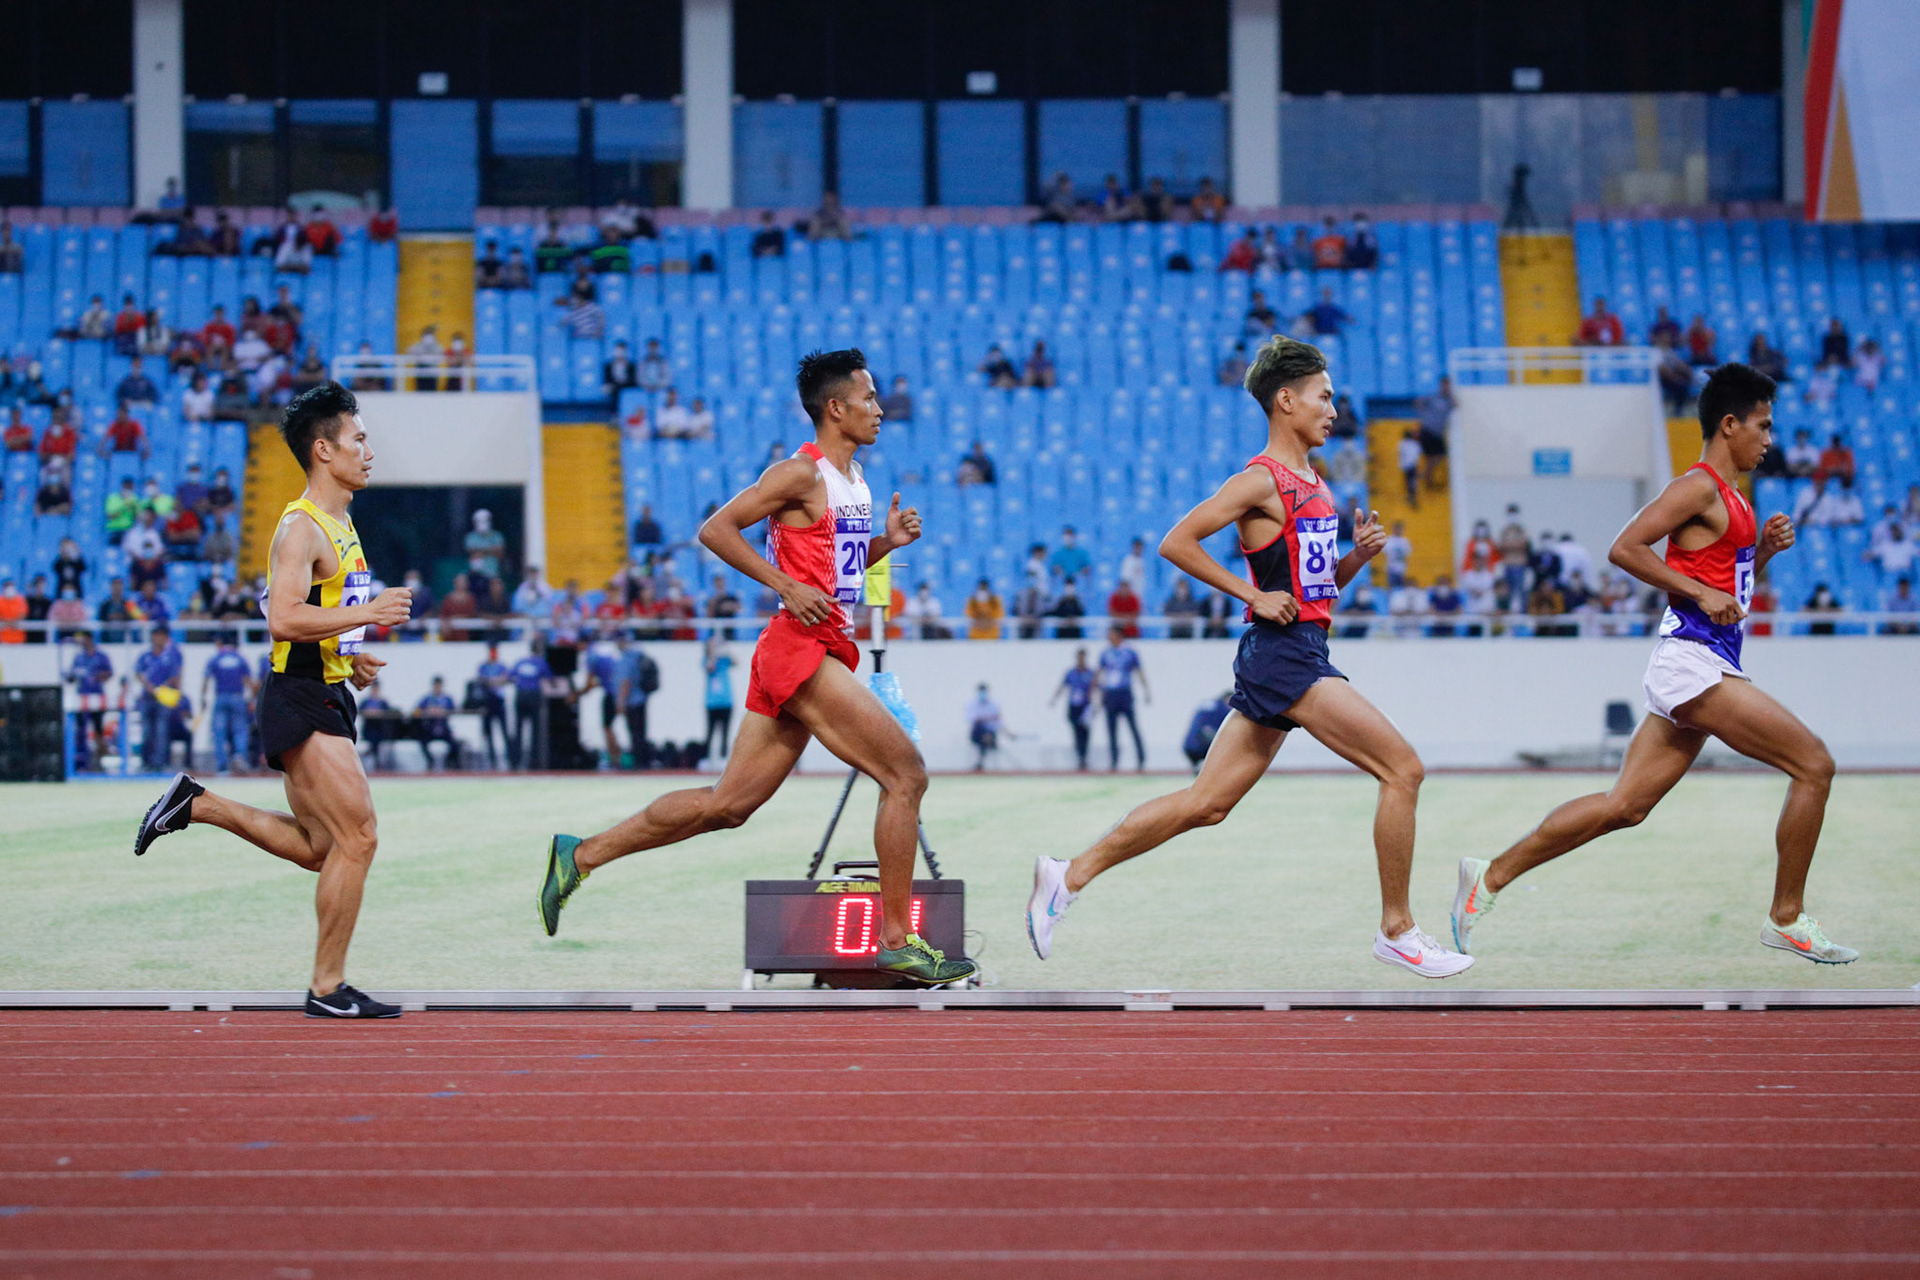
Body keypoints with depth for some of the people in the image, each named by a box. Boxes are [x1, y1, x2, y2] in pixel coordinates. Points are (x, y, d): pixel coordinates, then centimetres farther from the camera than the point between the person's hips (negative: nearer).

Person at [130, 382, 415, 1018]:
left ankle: (197, 804, 20)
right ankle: (328, 988, -4)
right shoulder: (300, 528, -14)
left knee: (320, 848, 13)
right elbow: (283, 618, -26)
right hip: (301, 699, -10)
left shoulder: (340, 526, 17)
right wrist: (366, 614, -23)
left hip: (327, 699, 10)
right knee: (357, 837, -10)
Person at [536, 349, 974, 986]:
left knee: (727, 803, 10)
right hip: (800, 651, -10)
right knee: (905, 775, -10)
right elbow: (715, 530, -14)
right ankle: (896, 940, -6)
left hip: (823, 655, 10)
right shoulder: (800, 473, -10)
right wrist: (789, 587, -19)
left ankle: (581, 855, 17)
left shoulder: (854, 480, 18)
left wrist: (886, 542, 10)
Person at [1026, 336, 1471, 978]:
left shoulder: (1314, 485, 18)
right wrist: (1255, 595, -14)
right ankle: (1396, 930, -3)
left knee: (1204, 804, 8)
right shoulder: (1262, 481, -10)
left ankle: (1069, 875, 12)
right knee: (1402, 768, -10)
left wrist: (1359, 552, 6)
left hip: (1302, 653, 9)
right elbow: (1176, 543, -14)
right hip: (1284, 652, -9)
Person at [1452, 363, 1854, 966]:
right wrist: (1701, 591, -18)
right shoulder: (1699, 487, -10)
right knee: (1813, 764, -9)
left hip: (1704, 667, 10)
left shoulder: (1728, 498, 20)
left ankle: (1491, 876, 10)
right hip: (1693, 662, -10)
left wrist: (1764, 549, 12)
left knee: (1624, 805, 8)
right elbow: (1625, 548, -17)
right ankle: (1787, 919, -1)